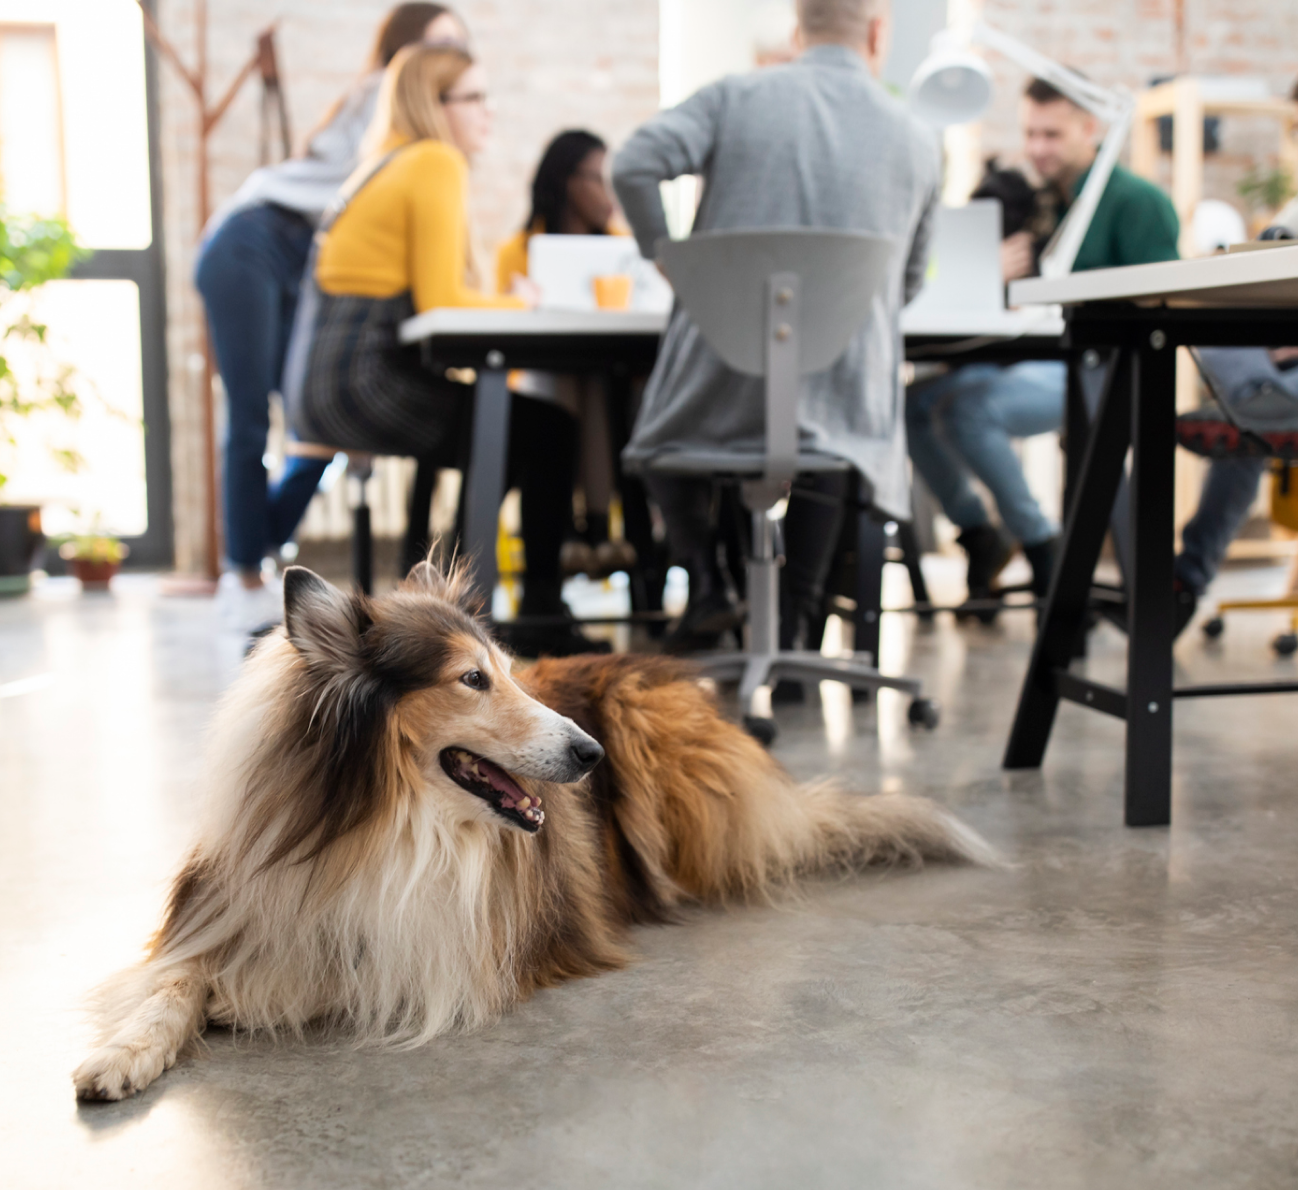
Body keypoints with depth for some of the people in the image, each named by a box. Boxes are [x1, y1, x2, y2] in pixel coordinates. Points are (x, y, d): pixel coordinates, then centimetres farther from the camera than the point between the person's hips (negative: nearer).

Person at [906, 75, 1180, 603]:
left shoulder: (1136, 201, -3)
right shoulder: (1037, 203, 17)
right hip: (1031, 359, 7)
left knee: (968, 408, -29)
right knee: (912, 400, -12)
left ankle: (1041, 545, -12)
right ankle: (976, 532, 4)